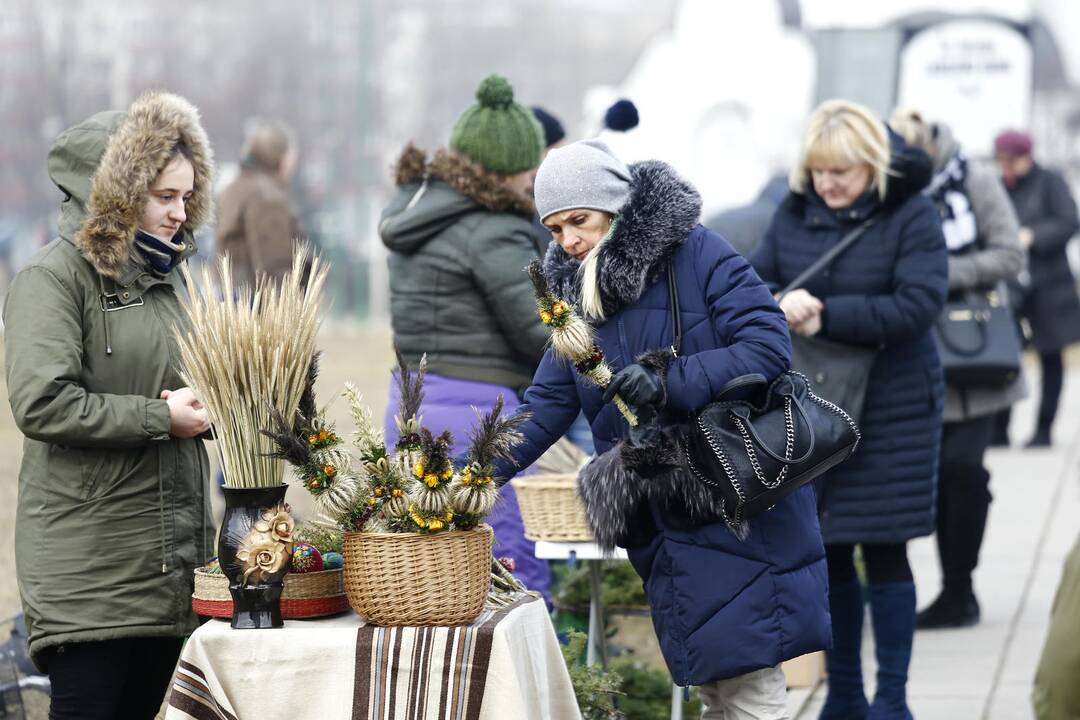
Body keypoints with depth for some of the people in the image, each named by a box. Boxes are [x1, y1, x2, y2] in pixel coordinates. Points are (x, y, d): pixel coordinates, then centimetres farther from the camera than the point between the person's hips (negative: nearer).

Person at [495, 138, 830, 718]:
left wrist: (669, 383, -26)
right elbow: (545, 405, 7)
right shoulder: (578, 290, 9)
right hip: (660, 520, 7)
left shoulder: (698, 255, -11)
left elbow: (769, 347, -18)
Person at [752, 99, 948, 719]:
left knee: (883, 551, -2)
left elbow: (918, 306, -17)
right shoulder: (795, 214, 6)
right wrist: (778, 305, -17)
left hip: (890, 411, -4)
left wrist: (825, 318, -22)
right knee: (826, 554, 9)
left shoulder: (912, 215, -8)